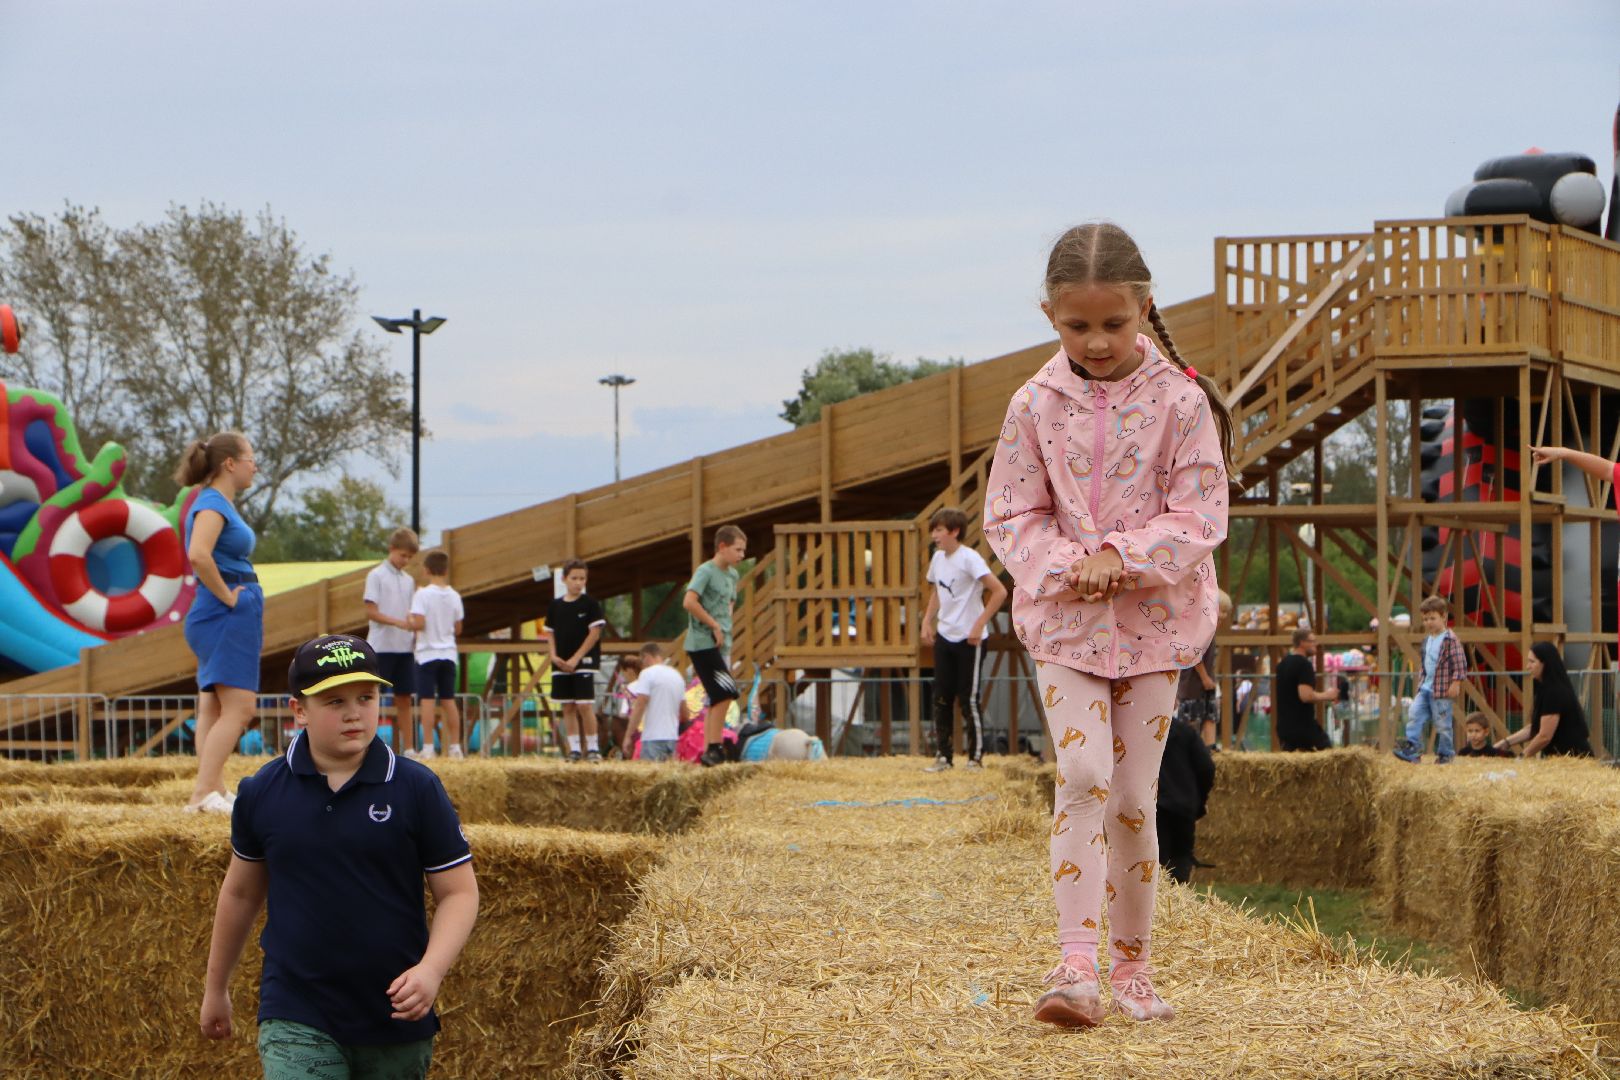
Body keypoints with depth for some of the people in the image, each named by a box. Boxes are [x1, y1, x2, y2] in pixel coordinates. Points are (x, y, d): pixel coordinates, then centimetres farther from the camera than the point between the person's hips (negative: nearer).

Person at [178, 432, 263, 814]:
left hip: (236, 617, 10)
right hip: (224, 619, -10)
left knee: (215, 708, 9)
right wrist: (225, 596, -21)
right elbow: (198, 554, -33)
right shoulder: (211, 504, -14)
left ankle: (214, 791, 10)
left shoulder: (223, 505, 16)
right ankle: (204, 793, -17)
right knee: (238, 707, -13)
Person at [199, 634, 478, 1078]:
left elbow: (458, 892, 0)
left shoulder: (418, 789, -3)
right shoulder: (261, 792, 2)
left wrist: (430, 970, -17)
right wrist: (215, 988, 24)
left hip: (398, 1022, 0)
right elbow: (241, 892, 16)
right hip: (296, 1021, 0)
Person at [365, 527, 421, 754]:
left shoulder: (409, 580, 14)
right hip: (381, 647, -6)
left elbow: (411, 615, 16)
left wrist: (416, 640, 1)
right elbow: (371, 612, -10)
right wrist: (397, 622, -22)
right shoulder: (376, 575, -3)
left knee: (404, 698, 5)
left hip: (405, 648, 6)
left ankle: (409, 748, 5)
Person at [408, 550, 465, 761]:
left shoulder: (422, 595, -12)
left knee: (427, 700, -4)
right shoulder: (454, 596, 3)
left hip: (427, 654, -4)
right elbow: (458, 629, 7)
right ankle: (455, 746, 8)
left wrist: (409, 622, 1)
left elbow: (419, 624, -19)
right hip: (448, 654, 4)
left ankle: (427, 747, -7)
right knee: (449, 700, 9)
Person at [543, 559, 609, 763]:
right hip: (561, 664, 4)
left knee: (584, 706, -10)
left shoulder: (590, 603, -4)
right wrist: (554, 655, -4)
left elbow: (595, 633, -7)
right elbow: (550, 633, 14)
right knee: (567, 708, 6)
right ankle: (574, 749, 11)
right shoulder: (555, 605, 8)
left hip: (584, 662, -4)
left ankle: (593, 748, -2)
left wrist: (576, 658, -12)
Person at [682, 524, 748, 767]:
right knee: (725, 693, -15)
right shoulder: (706, 571, -12)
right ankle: (713, 748, -12)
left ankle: (708, 751, 13)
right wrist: (714, 625, -17)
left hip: (721, 645, 9)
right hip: (703, 644, -9)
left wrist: (724, 629, 12)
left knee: (717, 700, 9)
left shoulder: (732, 575, 14)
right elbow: (689, 602, -24)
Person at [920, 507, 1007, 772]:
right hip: (944, 638, 7)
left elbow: (999, 591, -19)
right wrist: (927, 621, 12)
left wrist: (979, 625, -18)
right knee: (941, 698, 5)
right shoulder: (938, 558, 8)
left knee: (969, 699, -3)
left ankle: (976, 757, 4)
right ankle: (943, 757, 11)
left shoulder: (969, 558, -15)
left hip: (969, 640, -7)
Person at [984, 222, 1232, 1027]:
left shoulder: (1179, 401, -7)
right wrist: (1065, 565, -17)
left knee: (1134, 794, 3)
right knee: (1083, 773, -16)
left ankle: (1131, 965, 17)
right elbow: (1010, 516, 0)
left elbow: (1200, 515, -8)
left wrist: (1120, 556, -20)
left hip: (1153, 620, 0)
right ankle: (1076, 965, -19)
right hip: (1064, 620, 0)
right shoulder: (1035, 405, -3)